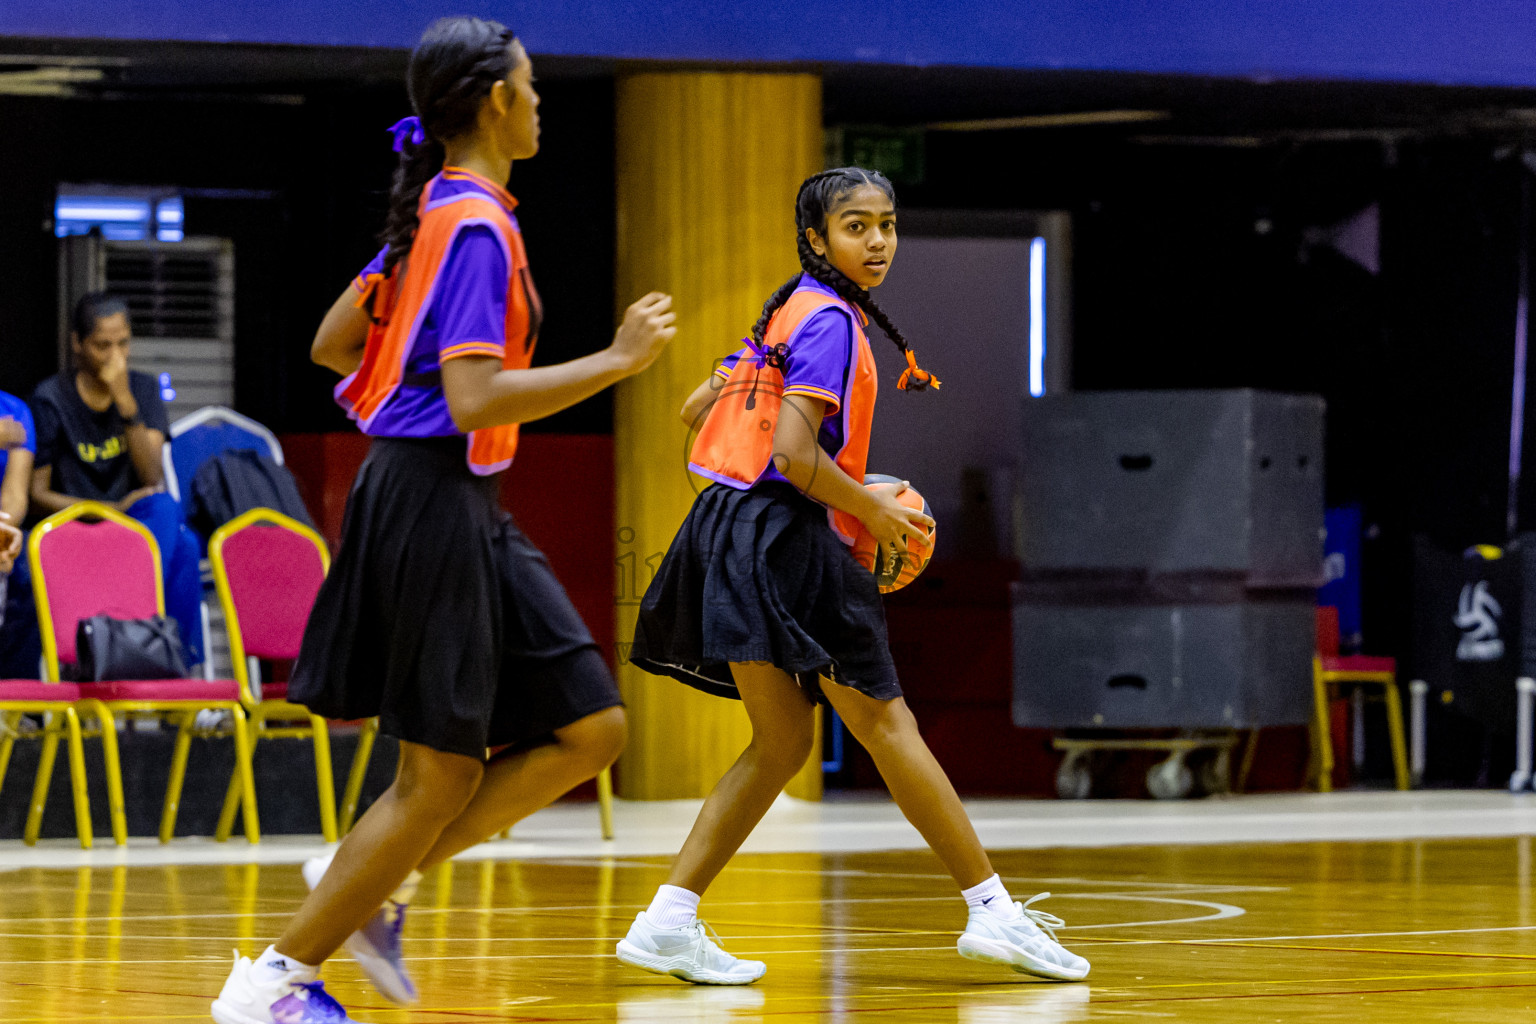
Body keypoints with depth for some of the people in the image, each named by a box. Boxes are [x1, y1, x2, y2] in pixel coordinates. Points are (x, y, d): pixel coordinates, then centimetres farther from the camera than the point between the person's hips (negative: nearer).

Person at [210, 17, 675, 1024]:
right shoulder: (476, 224, -16)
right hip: (436, 498, -10)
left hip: (465, 512, 10)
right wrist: (619, 358, -20)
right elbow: (475, 402, -25)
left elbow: (333, 343, 20)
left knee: (589, 729, 6)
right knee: (443, 775, -5)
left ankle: (378, 881, 9)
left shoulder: (440, 212, 13)